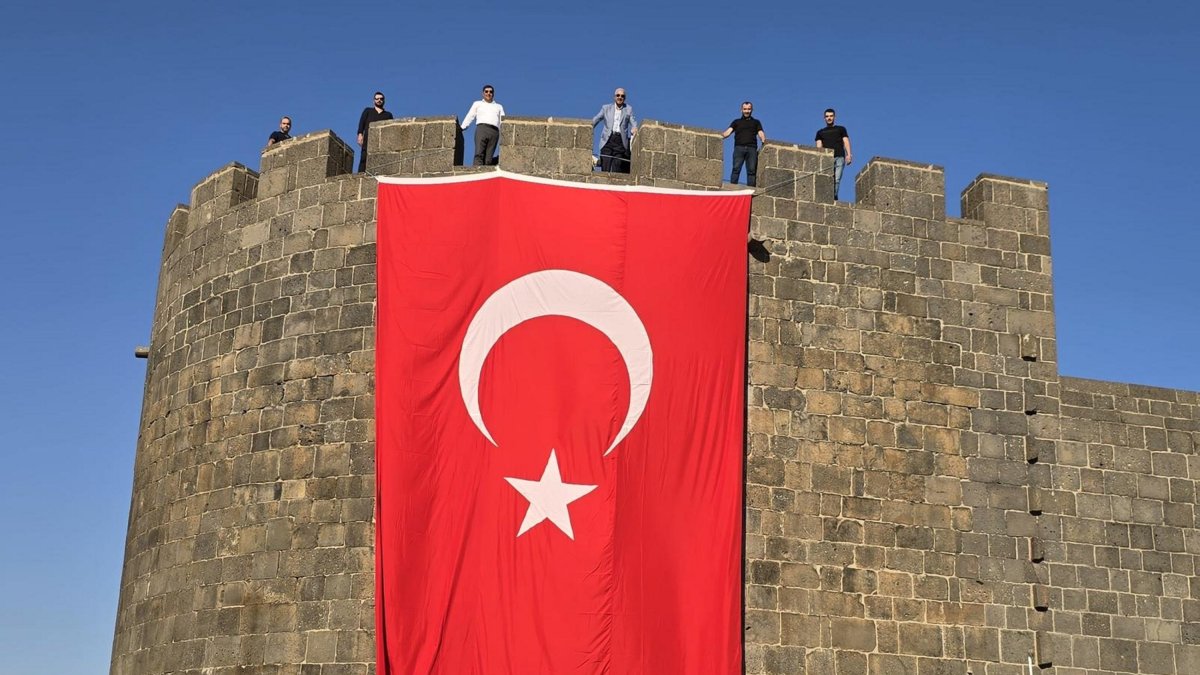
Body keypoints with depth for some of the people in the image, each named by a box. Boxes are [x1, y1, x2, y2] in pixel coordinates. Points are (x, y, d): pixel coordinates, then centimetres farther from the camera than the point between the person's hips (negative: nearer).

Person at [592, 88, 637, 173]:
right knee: (605, 168, -9)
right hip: (607, 140, 0)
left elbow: (633, 122, 5)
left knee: (617, 168, -9)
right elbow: (595, 120, 9)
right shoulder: (606, 108, 17)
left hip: (620, 140, 0)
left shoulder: (629, 109, 16)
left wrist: (634, 129, -18)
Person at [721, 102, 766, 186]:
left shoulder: (756, 122, 26)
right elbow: (728, 132, 11)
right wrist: (721, 136, -11)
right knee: (736, 169, -14)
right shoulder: (736, 122, 24)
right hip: (739, 148, -1)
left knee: (751, 170, -10)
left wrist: (763, 139, -12)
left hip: (752, 148, 1)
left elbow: (760, 133, 12)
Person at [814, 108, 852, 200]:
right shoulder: (820, 132, 25)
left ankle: (834, 197, -20)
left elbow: (846, 141, 13)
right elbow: (819, 146, 14)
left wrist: (848, 154, -4)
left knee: (837, 179, -15)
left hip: (839, 157, 0)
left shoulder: (841, 129, 24)